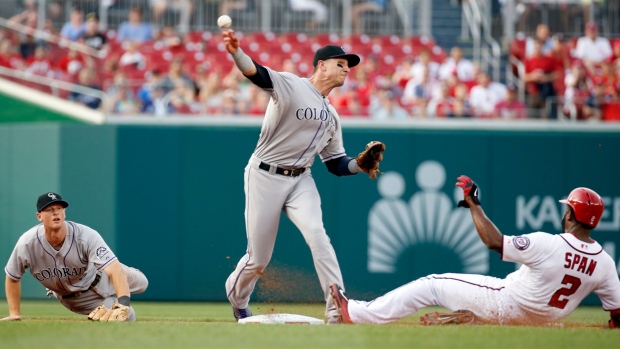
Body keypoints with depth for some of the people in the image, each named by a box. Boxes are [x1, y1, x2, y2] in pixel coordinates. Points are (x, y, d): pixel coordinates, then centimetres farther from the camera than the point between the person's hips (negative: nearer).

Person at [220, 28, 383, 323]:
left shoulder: (331, 116, 14)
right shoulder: (290, 85, -7)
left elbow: (336, 165, 17)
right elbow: (256, 73, -28)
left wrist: (360, 164, -5)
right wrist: (236, 52, -49)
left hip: (300, 180, 5)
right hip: (265, 177, -5)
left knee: (317, 235, -22)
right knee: (258, 258, 1)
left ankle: (337, 310, -24)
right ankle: (237, 296, 34)